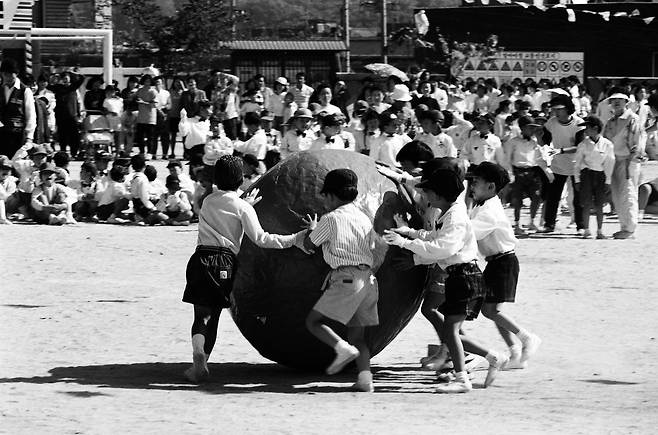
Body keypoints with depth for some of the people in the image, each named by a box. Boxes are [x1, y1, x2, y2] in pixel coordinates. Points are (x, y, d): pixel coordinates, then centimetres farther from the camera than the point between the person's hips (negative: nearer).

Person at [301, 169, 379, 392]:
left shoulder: (331, 219, -3)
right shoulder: (364, 219, 16)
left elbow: (309, 245, 7)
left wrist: (312, 229, 29)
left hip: (345, 279, -7)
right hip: (367, 279, 7)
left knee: (313, 321, 1)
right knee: (357, 335, 9)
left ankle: (343, 349, -20)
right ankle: (365, 379, -5)